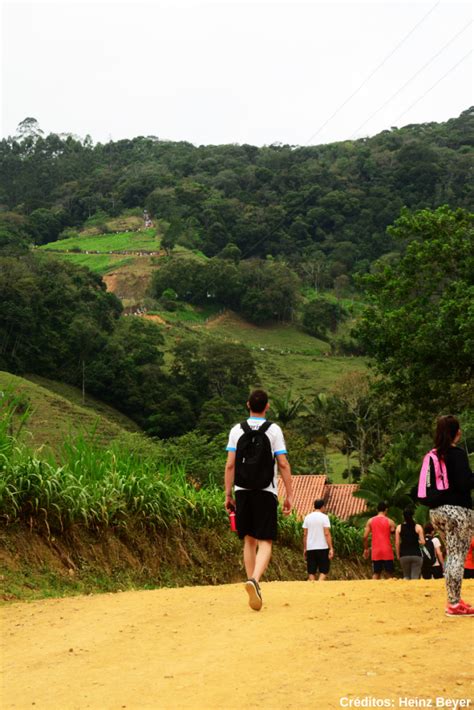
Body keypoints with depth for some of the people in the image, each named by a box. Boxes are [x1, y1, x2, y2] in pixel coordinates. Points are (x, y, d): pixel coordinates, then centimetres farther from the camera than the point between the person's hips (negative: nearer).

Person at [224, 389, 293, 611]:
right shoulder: (274, 430, 0)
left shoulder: (237, 430, 6)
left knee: (249, 540, 13)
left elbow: (230, 465, 2)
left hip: (243, 491, 2)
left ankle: (252, 583, 12)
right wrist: (289, 495, 0)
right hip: (266, 492, -2)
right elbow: (283, 464, -4)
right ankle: (254, 580, -26)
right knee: (265, 542, -3)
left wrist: (228, 495, 7)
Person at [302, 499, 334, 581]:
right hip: (322, 548, -4)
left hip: (310, 548, 4)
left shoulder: (308, 517, 7)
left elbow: (305, 534, 6)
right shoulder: (324, 517, -5)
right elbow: (327, 534, -11)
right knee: (324, 571, 4)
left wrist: (304, 548, 12)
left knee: (311, 572, 7)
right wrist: (331, 548, -10)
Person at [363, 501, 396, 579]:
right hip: (387, 552, -2)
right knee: (389, 574, 5)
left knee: (376, 573, 9)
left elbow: (365, 536, 1)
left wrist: (366, 549, 11)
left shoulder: (370, 521, 4)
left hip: (376, 552, 2)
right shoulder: (389, 521, -2)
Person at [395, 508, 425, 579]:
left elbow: (397, 543, 2)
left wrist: (398, 555, 11)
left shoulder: (399, 527, 3)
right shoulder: (418, 527, -1)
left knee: (406, 576, 14)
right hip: (416, 555, -2)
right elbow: (422, 542, -4)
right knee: (415, 577, -1)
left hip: (404, 555, 2)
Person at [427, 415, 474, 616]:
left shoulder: (433, 456, 10)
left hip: (437, 511, 8)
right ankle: (454, 605, -5)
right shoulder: (458, 454, -12)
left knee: (451, 555, 17)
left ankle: (453, 600, 18)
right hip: (458, 510, -8)